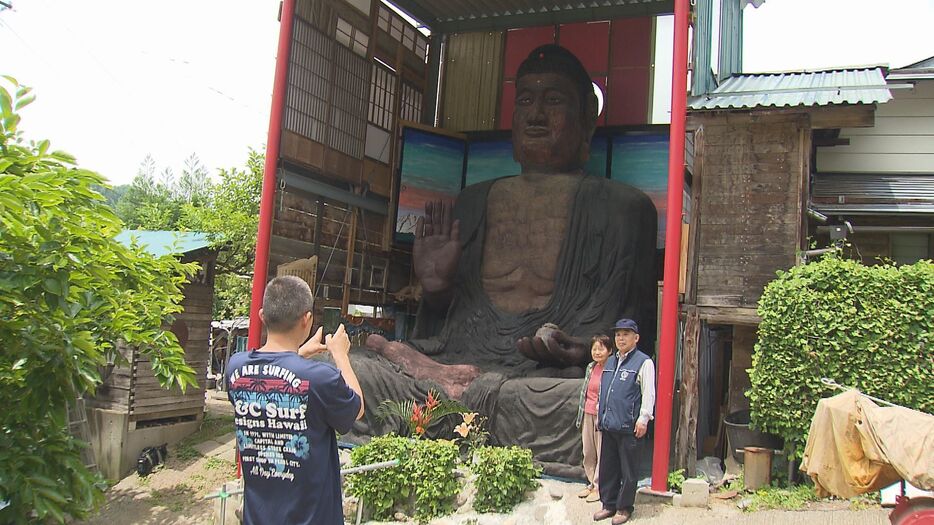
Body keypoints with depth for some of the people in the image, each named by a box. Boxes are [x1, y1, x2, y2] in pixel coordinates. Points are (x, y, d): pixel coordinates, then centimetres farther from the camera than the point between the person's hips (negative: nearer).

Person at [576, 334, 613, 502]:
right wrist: (580, 415, 19)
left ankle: (599, 487, 12)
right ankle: (591, 484, 26)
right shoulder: (591, 368, 9)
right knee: (588, 452, 13)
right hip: (588, 415, 7)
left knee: (602, 453, 2)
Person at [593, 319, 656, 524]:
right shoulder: (610, 362, 15)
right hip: (608, 425, 7)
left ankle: (624, 507, 17)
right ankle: (608, 504, 25)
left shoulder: (644, 362, -7)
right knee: (607, 467, 13)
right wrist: (600, 416, 19)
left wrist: (643, 419, -15)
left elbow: (649, 393, -11)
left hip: (629, 427, -7)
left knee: (628, 470, 4)